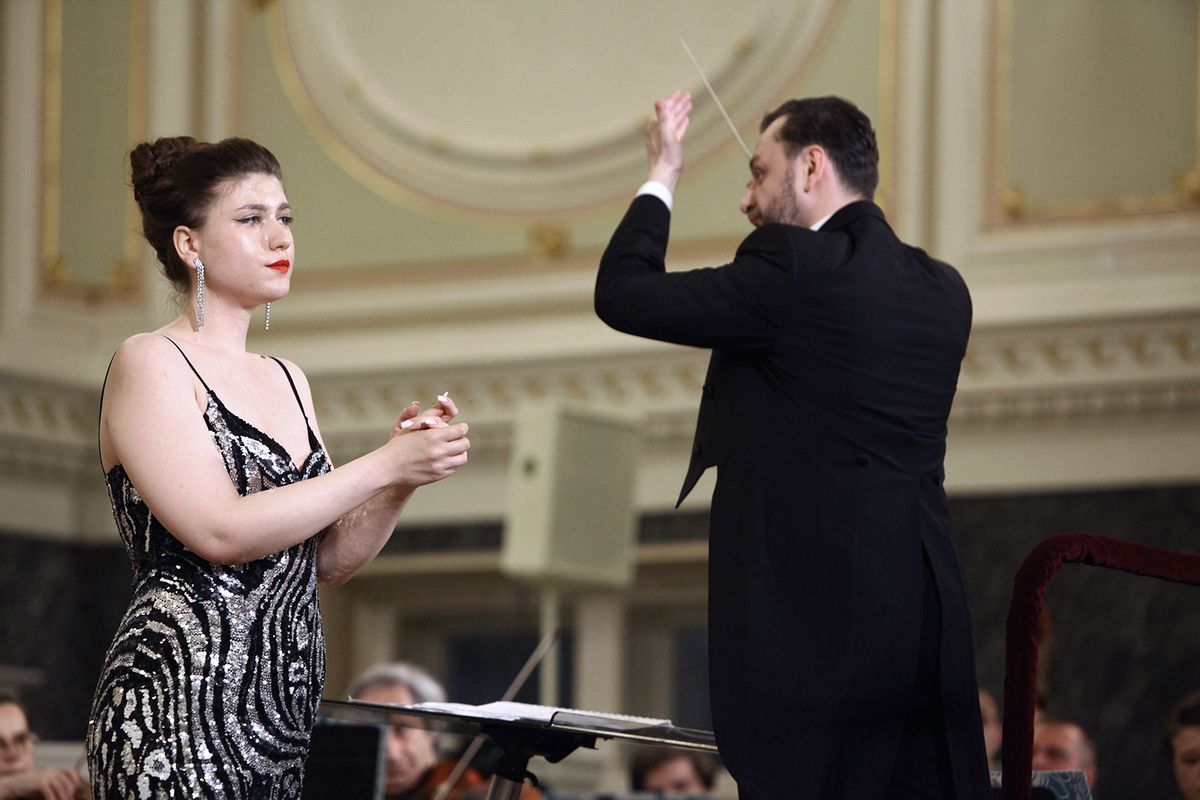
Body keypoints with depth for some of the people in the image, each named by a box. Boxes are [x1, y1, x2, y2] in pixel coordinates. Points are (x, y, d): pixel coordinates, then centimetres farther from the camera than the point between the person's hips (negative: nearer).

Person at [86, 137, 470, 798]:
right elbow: (220, 531, -16)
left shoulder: (287, 381, 17)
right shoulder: (150, 364, -4)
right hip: (179, 705, -7)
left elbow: (329, 560, 16)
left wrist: (404, 481, -1)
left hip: (283, 714, 7)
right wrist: (385, 466, -14)